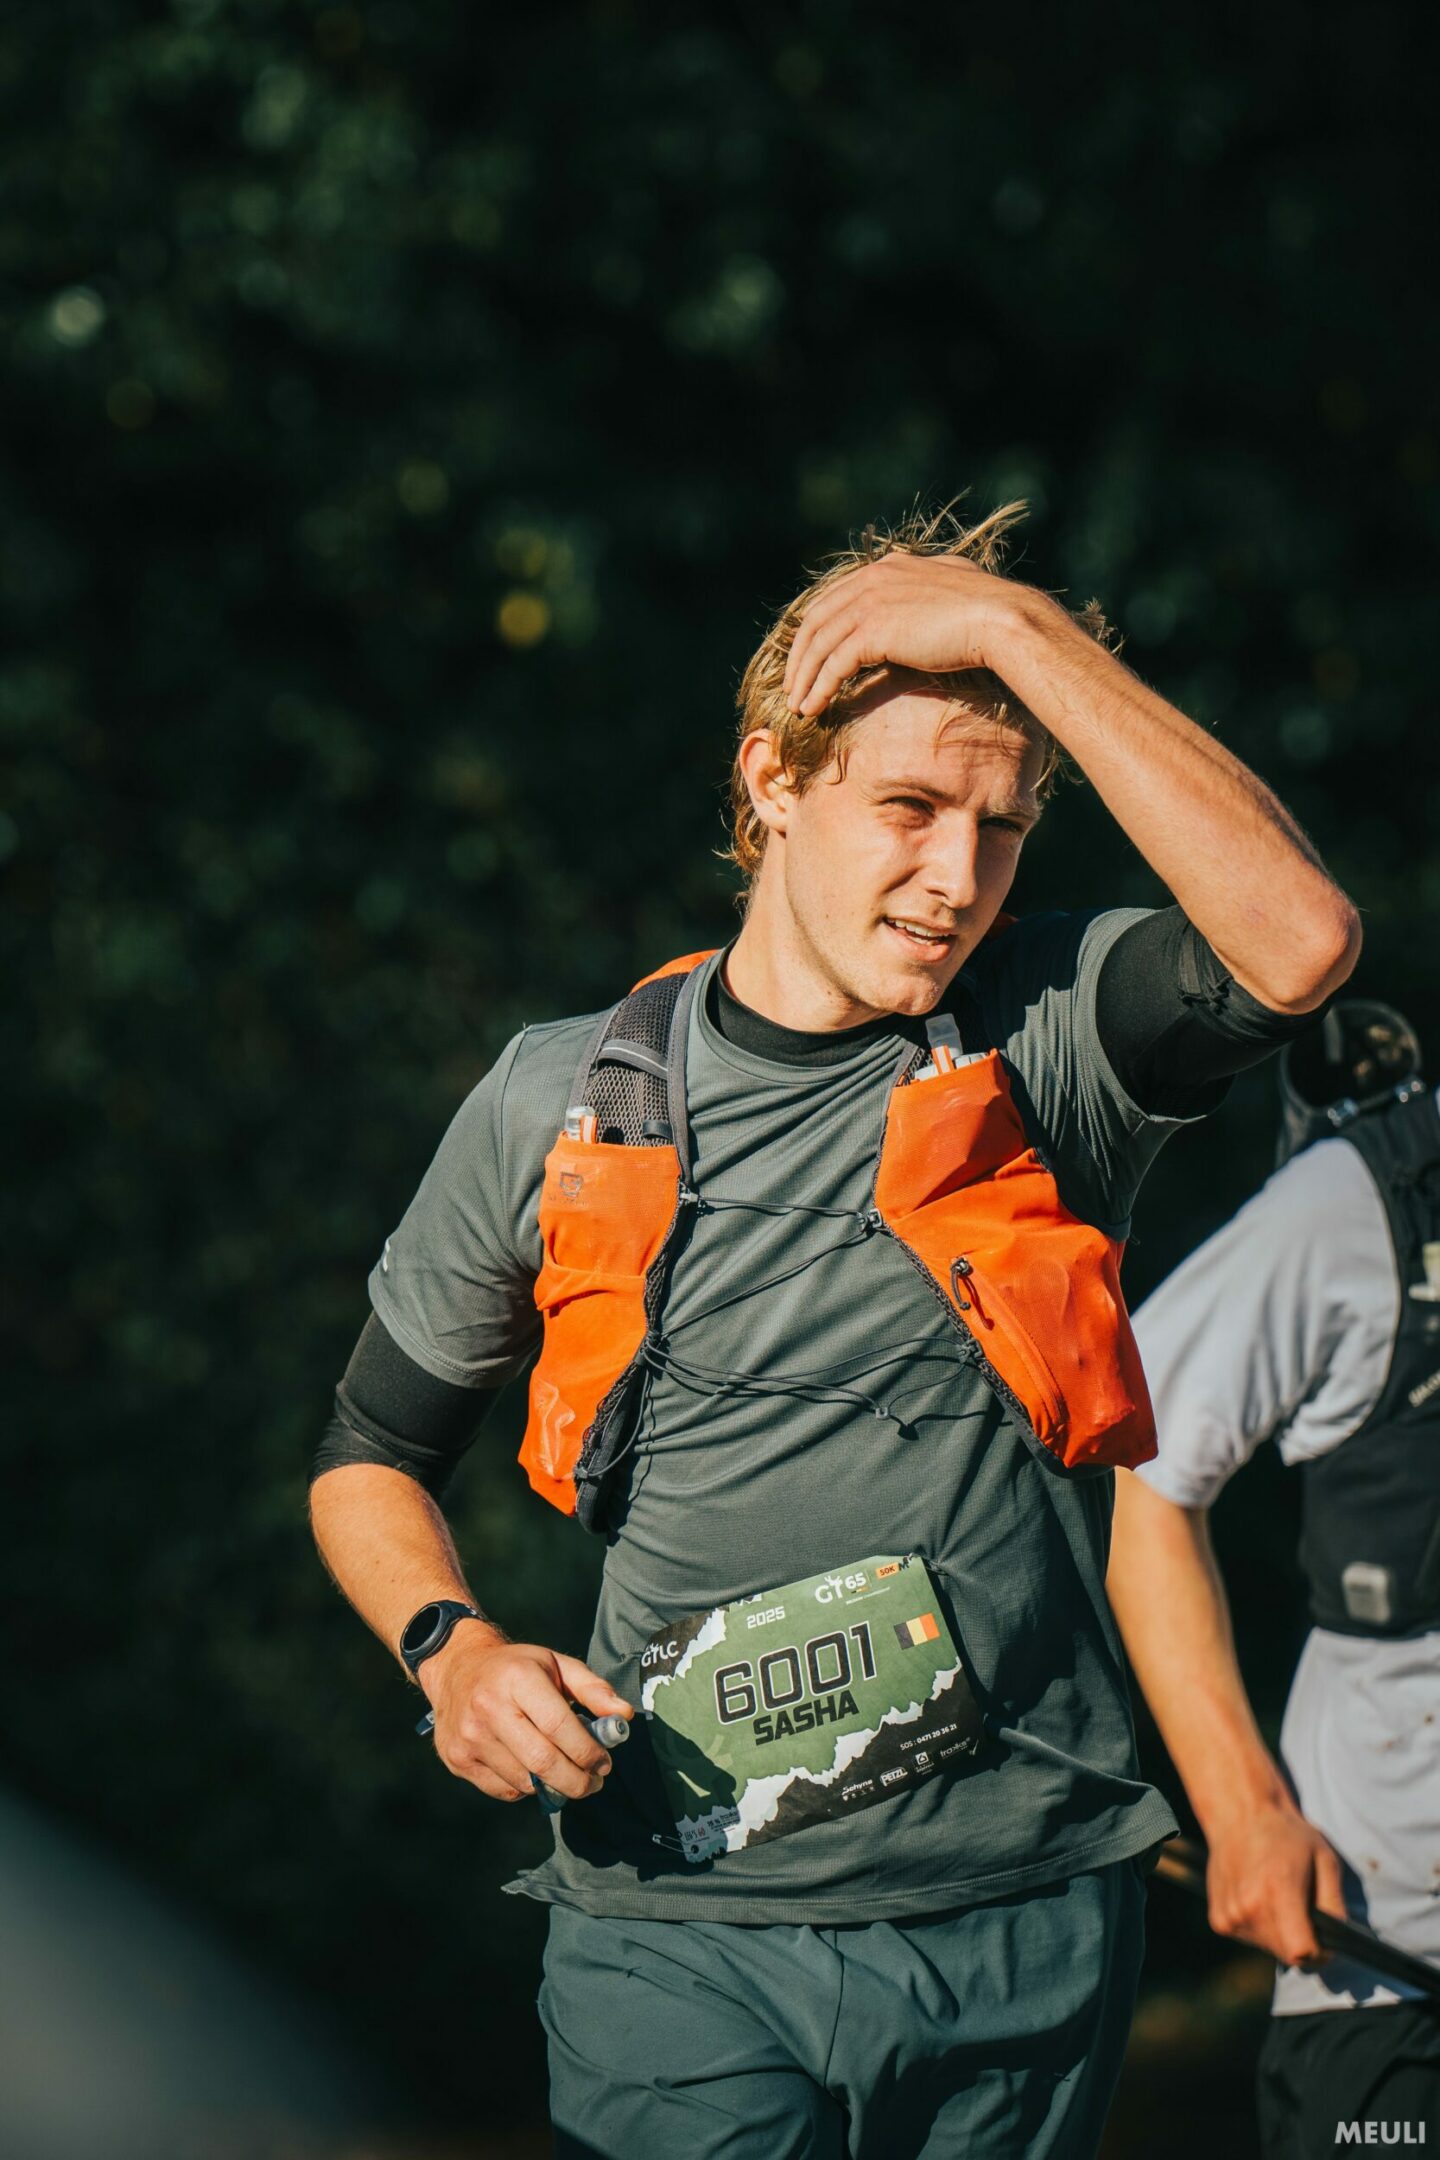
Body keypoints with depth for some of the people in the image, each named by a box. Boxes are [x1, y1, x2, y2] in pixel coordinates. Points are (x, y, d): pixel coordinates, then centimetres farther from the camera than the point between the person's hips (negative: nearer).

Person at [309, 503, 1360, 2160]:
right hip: (686, 1941, 0)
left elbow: (1300, 940, -21)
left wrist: (1017, 630, -17)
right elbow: (370, 1455, 17)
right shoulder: (560, 1105, 5)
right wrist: (454, 1648, -5)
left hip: (1028, 1931, 0)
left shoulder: (1051, 1045, 1)